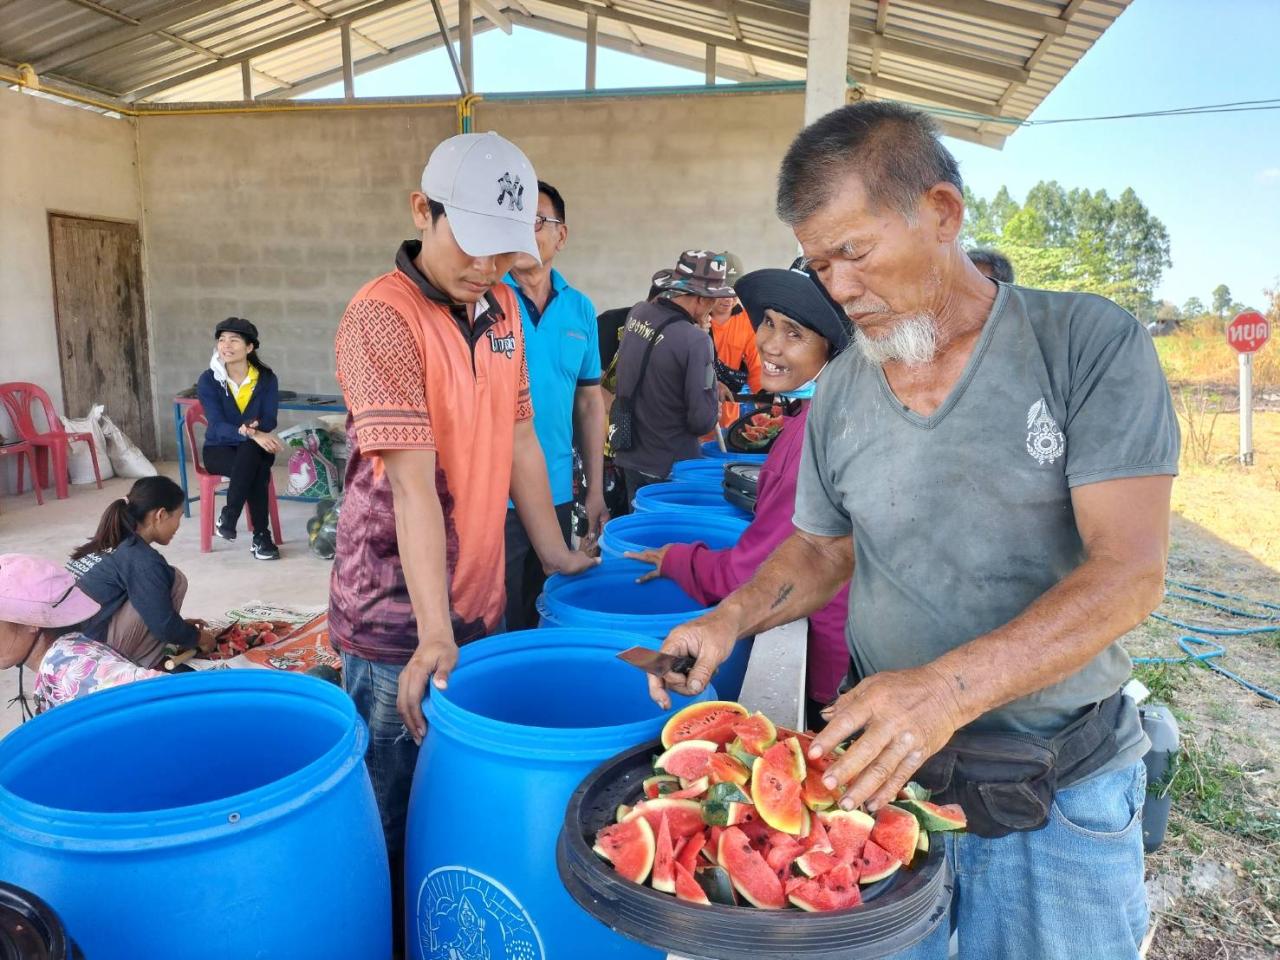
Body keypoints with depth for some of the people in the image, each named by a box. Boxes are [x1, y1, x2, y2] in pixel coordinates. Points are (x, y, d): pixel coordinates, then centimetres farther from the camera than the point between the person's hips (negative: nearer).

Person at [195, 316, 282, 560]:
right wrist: (252, 433, -38)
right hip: (219, 449, -1)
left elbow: (269, 421, -10)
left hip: (254, 449, 2)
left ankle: (228, 518, -21)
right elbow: (218, 425, -19)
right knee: (255, 467, -34)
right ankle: (261, 535, -23)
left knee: (250, 453, -36)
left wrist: (250, 428, -33)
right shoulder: (208, 381, -9)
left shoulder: (266, 378, -4)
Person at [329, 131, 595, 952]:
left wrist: (553, 553, 13)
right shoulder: (382, 316, -17)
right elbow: (412, 482, -25)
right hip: (399, 620, -6)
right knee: (395, 821, 10)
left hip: (483, 603, 7)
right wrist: (433, 631, -26)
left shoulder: (500, 307, 5)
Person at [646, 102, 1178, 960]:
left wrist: (947, 686, -31)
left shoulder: (1091, 344, -11)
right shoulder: (838, 395, 2)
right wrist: (734, 616, -6)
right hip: (882, 768, 3)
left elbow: (1130, 571, -19)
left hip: (1061, 797, -2)